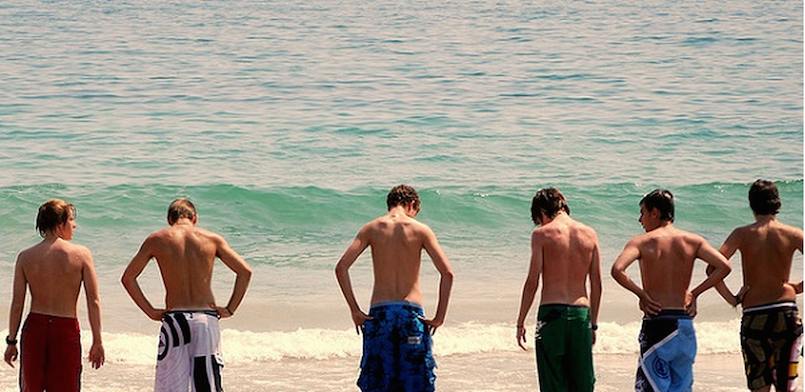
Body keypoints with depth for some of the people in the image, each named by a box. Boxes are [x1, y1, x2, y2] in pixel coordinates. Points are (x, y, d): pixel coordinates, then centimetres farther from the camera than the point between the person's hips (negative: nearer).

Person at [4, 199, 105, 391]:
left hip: (34, 327, 2)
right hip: (66, 329, -2)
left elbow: (17, 304, -2)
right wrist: (97, 341, -2)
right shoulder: (81, 255, -7)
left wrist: (11, 341, 7)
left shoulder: (25, 257, -2)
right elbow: (93, 302, -8)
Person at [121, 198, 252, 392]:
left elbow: (128, 277, 2)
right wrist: (230, 309, 4)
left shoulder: (156, 240, 4)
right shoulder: (212, 239, 5)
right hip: (206, 319, 1)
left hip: (174, 319, -1)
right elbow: (245, 271, 2)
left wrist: (149, 310, 4)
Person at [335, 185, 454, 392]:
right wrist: (439, 317, -2)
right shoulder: (420, 230, 0)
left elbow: (341, 267, -5)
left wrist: (355, 310, -2)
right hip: (411, 312, -1)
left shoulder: (372, 229, 4)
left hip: (379, 313, 1)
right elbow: (447, 272, -7)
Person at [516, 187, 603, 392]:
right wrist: (593, 323, 17)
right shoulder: (589, 234, 8)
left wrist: (520, 322, -1)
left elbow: (532, 281, -7)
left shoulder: (542, 234, -4)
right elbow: (596, 285, 9)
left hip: (551, 312, -4)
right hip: (581, 313, 4)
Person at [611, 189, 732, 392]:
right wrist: (694, 293, 6)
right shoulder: (693, 240, 6)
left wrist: (641, 294, -7)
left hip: (656, 322, -4)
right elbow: (724, 266, -1)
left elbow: (617, 270, -20)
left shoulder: (641, 242, -4)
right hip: (685, 322, 4)